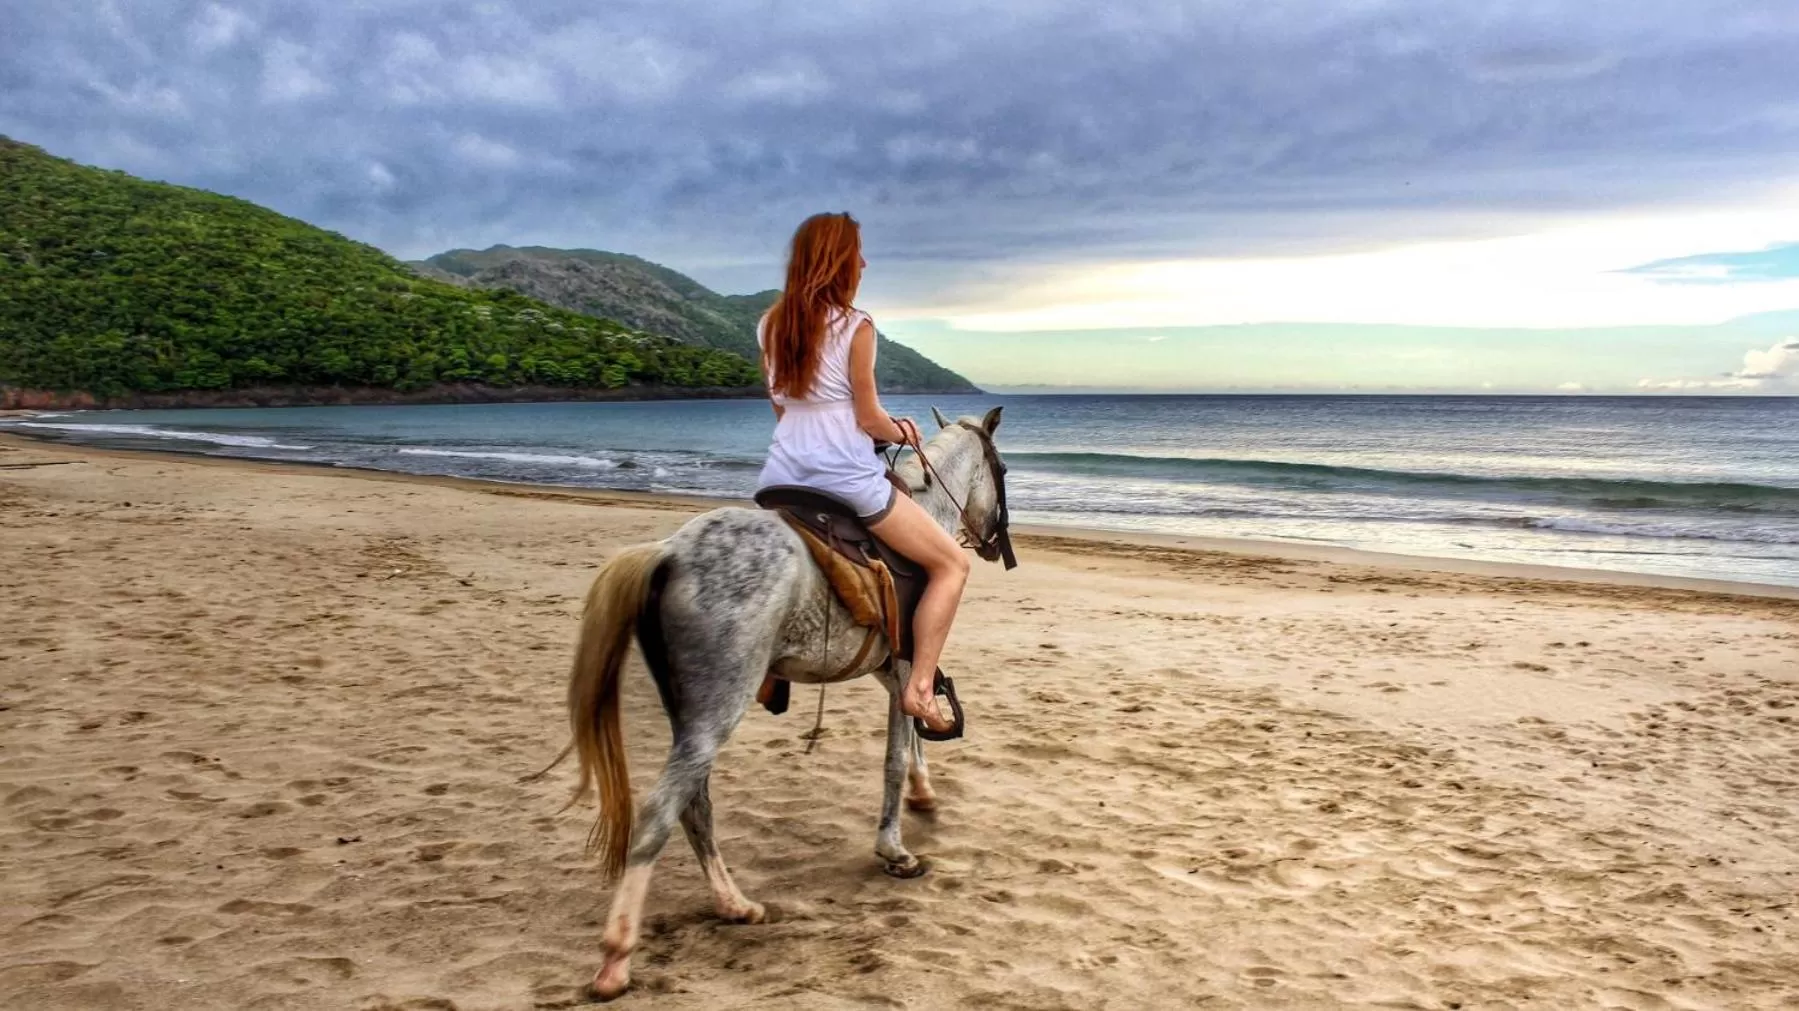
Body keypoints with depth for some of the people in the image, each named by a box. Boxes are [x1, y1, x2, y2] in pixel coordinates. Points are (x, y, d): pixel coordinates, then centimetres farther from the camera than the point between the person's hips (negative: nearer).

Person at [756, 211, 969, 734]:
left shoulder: (770, 325, 8)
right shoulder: (855, 326, -10)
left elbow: (782, 408, 14)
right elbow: (868, 419, -9)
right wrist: (901, 434, 14)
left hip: (782, 473, 6)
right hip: (845, 474, -6)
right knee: (952, 563, 7)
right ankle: (920, 685, -4)